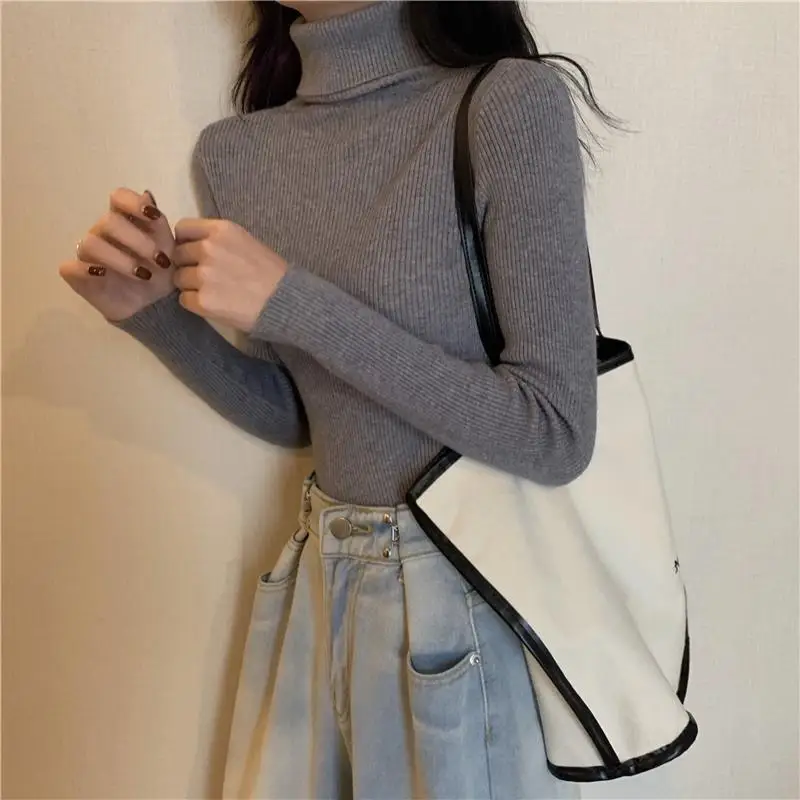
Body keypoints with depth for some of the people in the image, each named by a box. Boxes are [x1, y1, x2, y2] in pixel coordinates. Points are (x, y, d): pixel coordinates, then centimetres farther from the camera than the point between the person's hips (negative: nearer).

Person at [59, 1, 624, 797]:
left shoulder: (509, 101, -16)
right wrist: (154, 313, -7)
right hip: (314, 583, 5)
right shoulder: (230, 152, 1)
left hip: (464, 595, -5)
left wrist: (294, 304, -22)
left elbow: (557, 434, -19)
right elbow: (297, 415, 9)